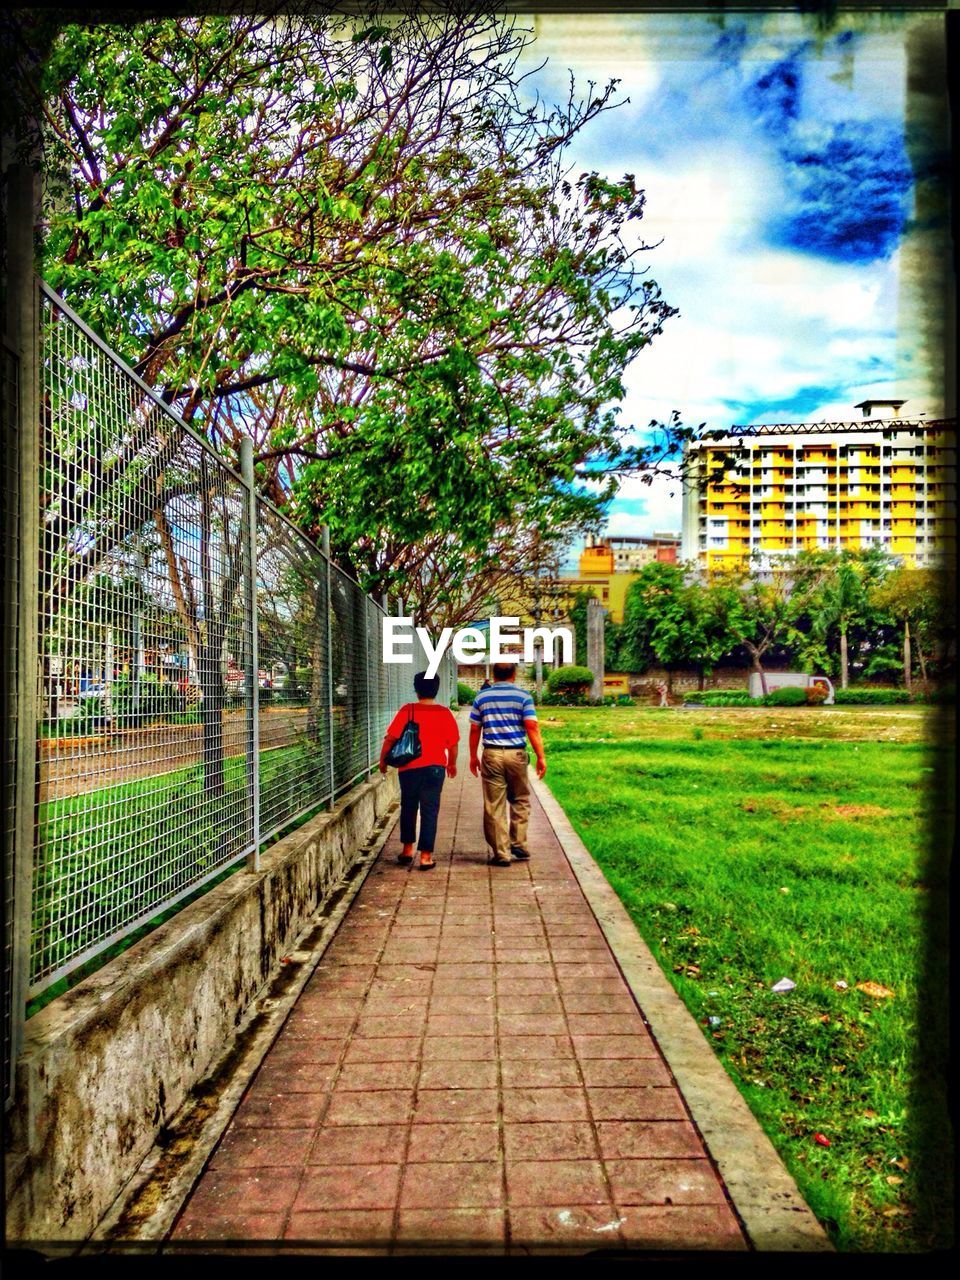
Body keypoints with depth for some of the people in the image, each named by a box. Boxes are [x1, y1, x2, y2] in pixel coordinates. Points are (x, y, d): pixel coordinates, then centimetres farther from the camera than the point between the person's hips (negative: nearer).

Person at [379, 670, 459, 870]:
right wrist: (452, 764, 19)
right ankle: (426, 855, 4)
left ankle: (407, 850, 23)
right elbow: (453, 744, 3)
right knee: (429, 810, 4)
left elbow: (390, 738, -7)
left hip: (409, 767, 0)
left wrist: (383, 760, 7)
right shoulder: (445, 713, -2)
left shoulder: (407, 711, -6)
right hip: (435, 767, 0)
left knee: (408, 807, 17)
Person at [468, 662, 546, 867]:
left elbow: (475, 729, 7)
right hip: (516, 753, -1)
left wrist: (473, 757, 16)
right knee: (519, 802, 16)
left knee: (494, 806, 4)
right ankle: (519, 846, 16)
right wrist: (541, 756, -4)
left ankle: (501, 854, 6)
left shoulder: (481, 697, 6)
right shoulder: (523, 697, -1)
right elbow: (532, 728, -7)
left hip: (492, 754, 1)